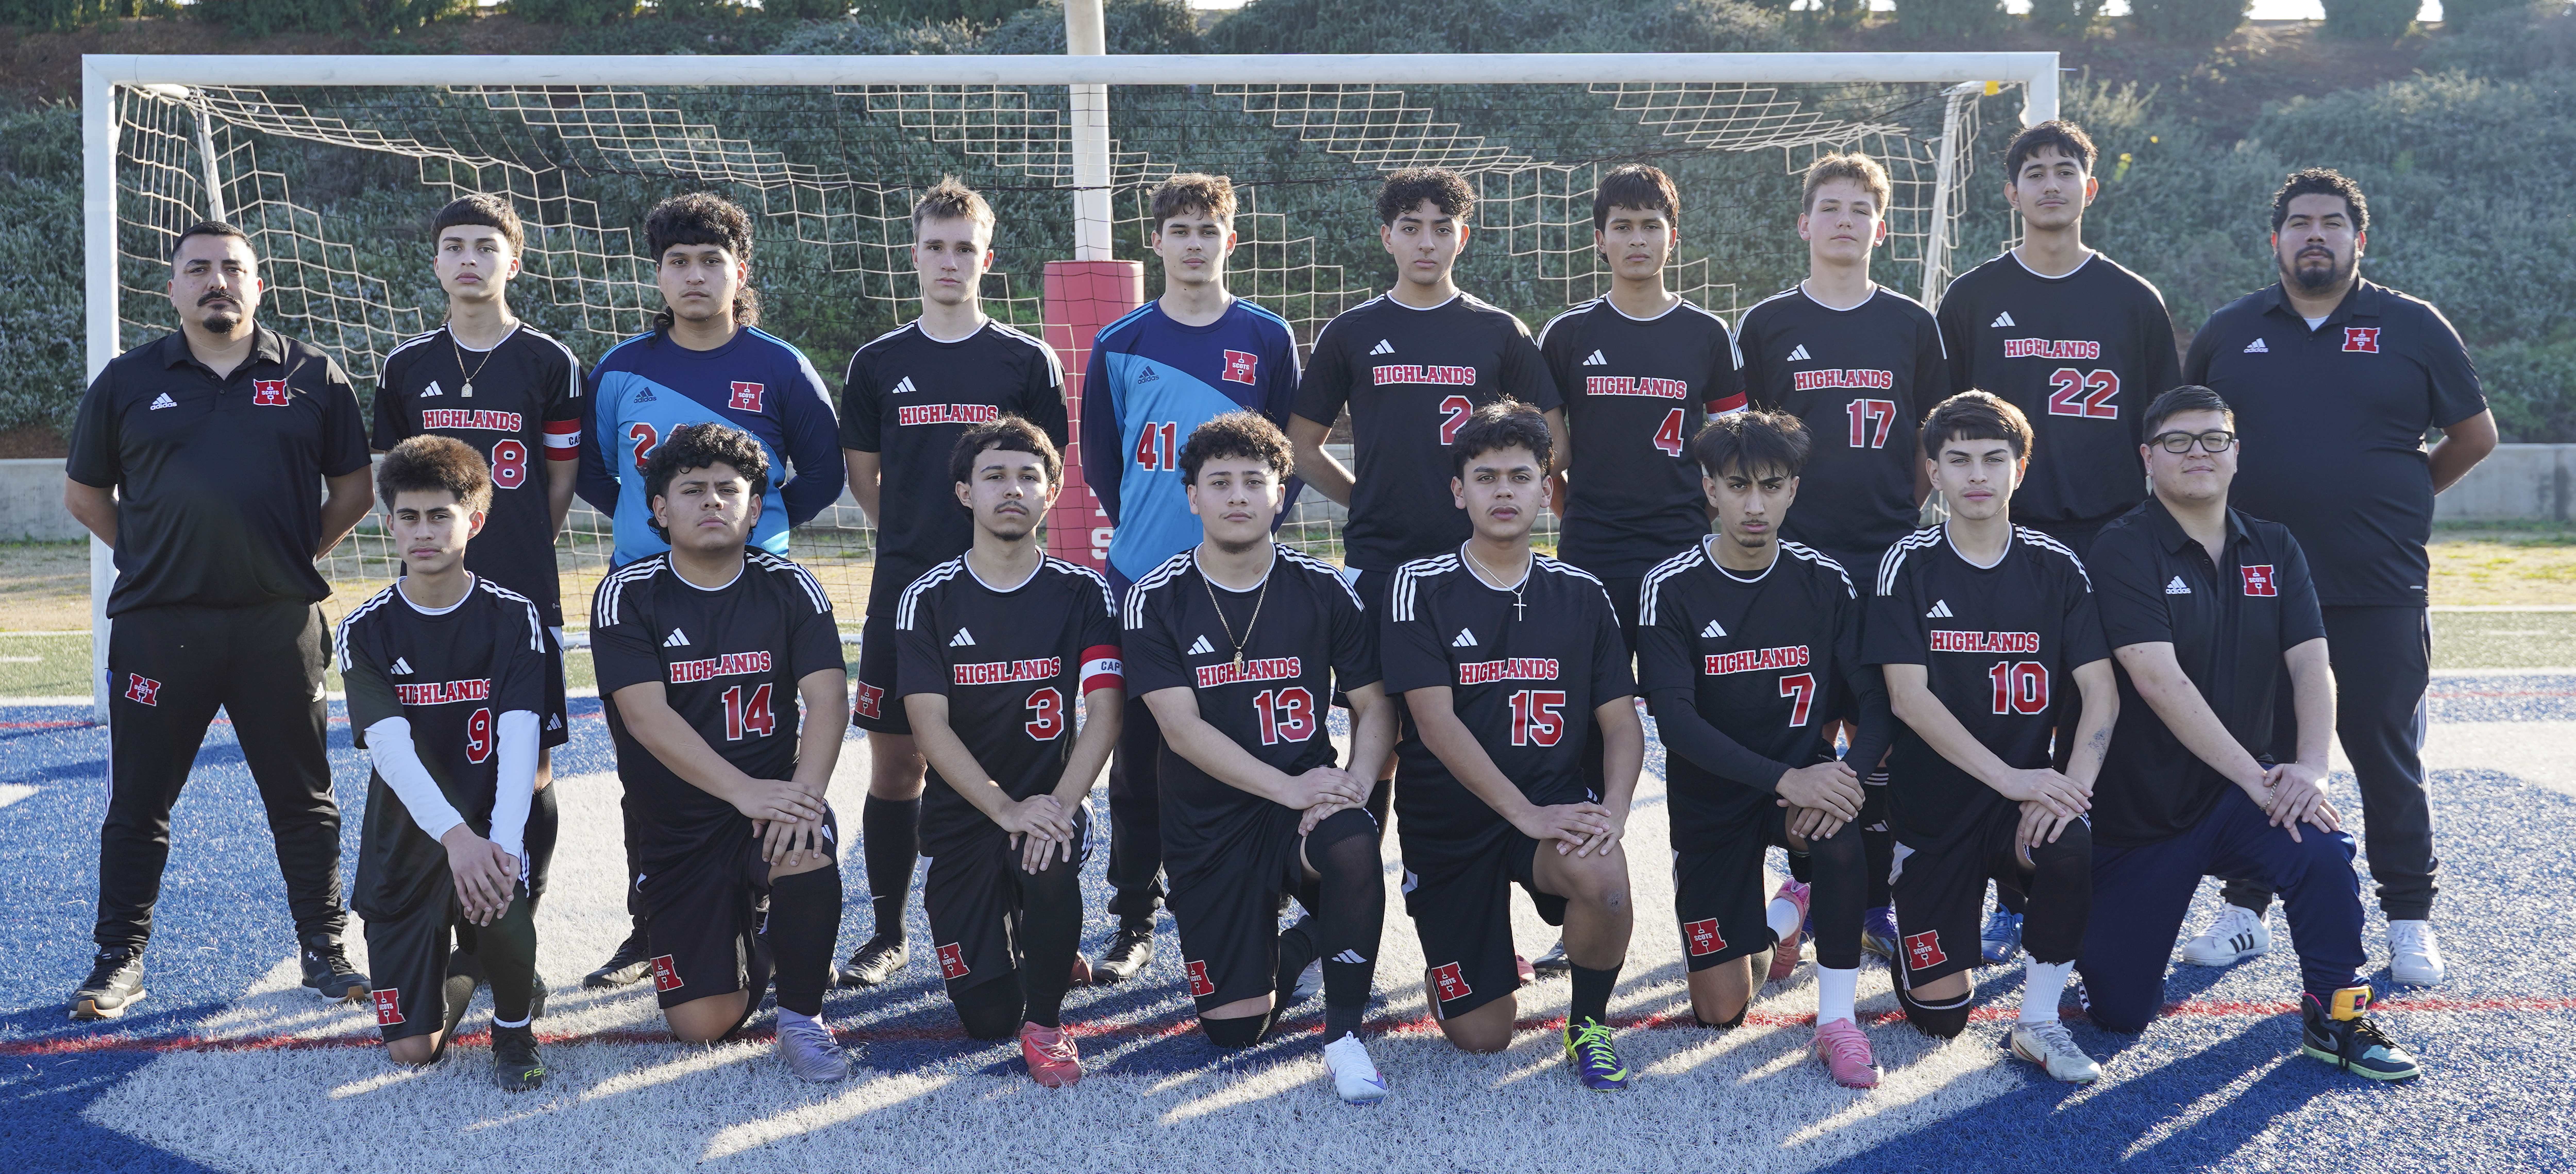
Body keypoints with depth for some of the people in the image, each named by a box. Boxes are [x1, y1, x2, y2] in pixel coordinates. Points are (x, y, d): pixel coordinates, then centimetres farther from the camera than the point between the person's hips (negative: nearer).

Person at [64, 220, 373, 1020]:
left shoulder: (311, 376, 6)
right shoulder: (129, 381, 7)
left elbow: (354, 488, 12)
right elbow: (85, 494, 15)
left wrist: (300, 556, 5)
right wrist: (155, 557, 7)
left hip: (281, 624, 0)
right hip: (158, 625, 0)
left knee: (302, 797, 7)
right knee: (138, 799, 6)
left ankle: (325, 950, 18)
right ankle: (119, 958, 19)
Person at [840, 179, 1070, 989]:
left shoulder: (1026, 361, 4)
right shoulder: (879, 364, 8)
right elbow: (865, 480, 15)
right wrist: (920, 542, 9)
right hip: (903, 591, 2)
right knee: (895, 764, 4)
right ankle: (888, 936, 15)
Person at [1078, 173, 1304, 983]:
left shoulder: (1267, 339, 5)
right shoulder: (1121, 345, 5)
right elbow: (1099, 456, 13)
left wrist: (1258, 527, -2)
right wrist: (1140, 524, 7)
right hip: (1143, 581, 1)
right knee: (1139, 758, 3)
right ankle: (1135, 922, 12)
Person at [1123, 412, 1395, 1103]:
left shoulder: (1325, 591, 1)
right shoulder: (1157, 600, -4)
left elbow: (1374, 707, 3)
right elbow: (1183, 729, -13)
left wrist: (1357, 781, -19)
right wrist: (1290, 788, -23)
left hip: (1309, 805, 0)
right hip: (1210, 824, 0)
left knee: (1353, 847, -37)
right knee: (1235, 1027, -6)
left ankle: (1345, 1031, -15)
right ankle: (1298, 946, 30)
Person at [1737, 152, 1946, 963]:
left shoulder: (1912, 327, 9)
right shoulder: (1767, 326, 5)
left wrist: (1903, 514, 5)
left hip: (1891, 561, 1)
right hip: (1792, 561, -1)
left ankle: (1877, 903, 11)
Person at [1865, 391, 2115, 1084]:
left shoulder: (2056, 567, 1)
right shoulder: (1910, 566, -5)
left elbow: (2101, 691, -5)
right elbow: (1908, 696, -14)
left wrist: (2072, 784, -23)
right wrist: (2011, 777, -23)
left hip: (2027, 792, 1)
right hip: (1932, 804, -1)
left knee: (2071, 848, -35)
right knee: (1939, 1013, -4)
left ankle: (2039, 1023, -12)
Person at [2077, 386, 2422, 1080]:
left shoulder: (2273, 549, 6)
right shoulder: (2123, 551, -12)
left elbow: (2311, 664, -4)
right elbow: (2160, 683, -22)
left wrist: (2310, 767, -22)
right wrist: (2257, 781, -25)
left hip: (2241, 794, 3)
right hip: (2139, 808, -3)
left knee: (2322, 849, -31)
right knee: (2120, 1011, -3)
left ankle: (2334, 1015, -9)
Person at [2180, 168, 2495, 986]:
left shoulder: (2412, 329, 2)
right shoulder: (2229, 332, 7)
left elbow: (2475, 436, 10)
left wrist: (2399, 498, 11)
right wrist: (2225, 505, 10)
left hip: (2379, 590, -1)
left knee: (2388, 758, 5)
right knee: (2258, 755, 9)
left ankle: (2409, 921, 17)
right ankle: (2246, 909, 20)